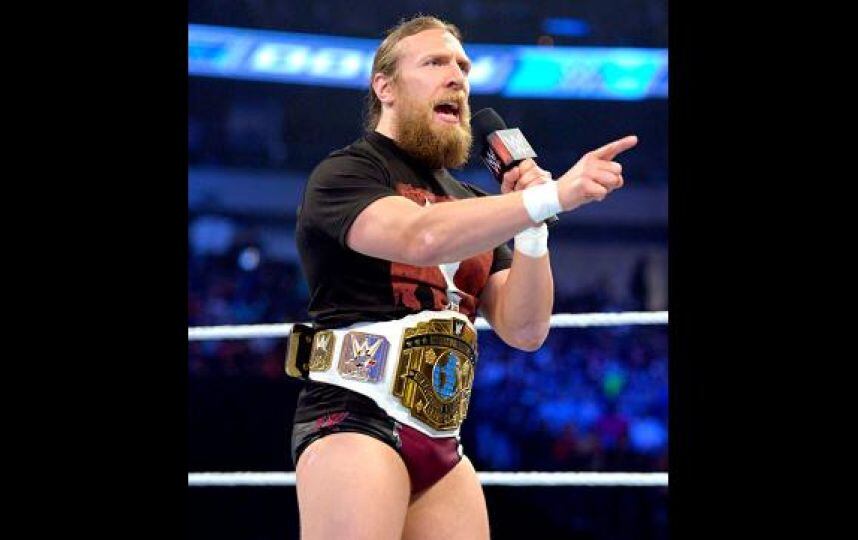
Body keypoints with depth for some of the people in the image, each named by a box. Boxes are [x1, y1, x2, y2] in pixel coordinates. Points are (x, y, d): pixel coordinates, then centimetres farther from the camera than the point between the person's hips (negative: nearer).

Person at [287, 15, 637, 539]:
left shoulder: (474, 205, 20)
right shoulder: (344, 174, -1)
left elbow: (524, 330, 11)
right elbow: (421, 237, -23)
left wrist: (528, 223, -4)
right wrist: (553, 195, -30)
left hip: (442, 440, 7)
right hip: (356, 416, -7)